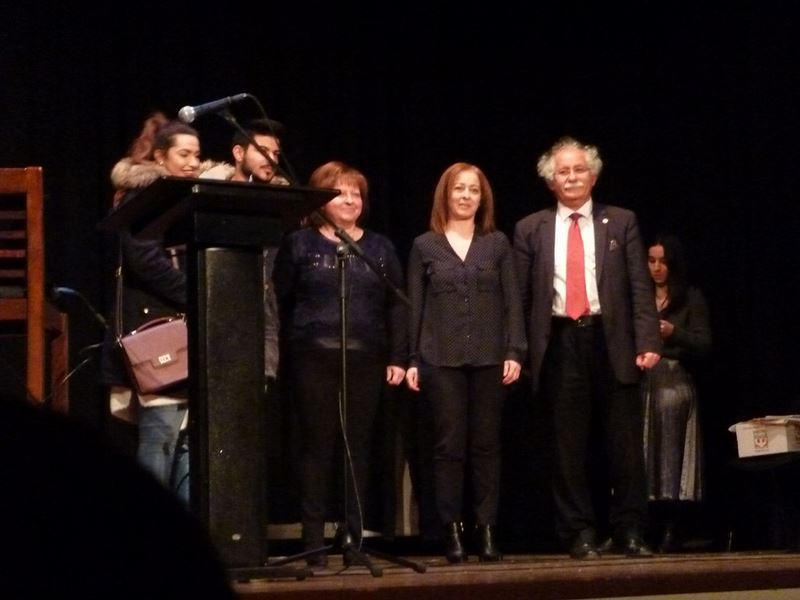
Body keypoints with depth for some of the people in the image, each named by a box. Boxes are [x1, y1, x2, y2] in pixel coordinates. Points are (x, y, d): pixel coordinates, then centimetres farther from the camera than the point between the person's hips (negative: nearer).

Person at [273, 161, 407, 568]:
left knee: (358, 448, 4)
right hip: (314, 359, -2)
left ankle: (354, 536, 9)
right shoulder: (299, 244, 5)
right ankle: (313, 542, 3)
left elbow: (395, 306, 12)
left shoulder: (380, 248, 13)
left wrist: (397, 359, 5)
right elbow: (279, 303, 3)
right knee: (317, 447, -1)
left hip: (365, 359, 3)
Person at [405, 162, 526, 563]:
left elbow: (512, 301, 6)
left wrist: (514, 352, -4)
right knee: (449, 446, -1)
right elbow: (414, 306, 7)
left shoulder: (497, 243, 9)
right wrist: (411, 360, 1)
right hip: (441, 360, -1)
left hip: (489, 359, 1)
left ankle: (486, 530, 6)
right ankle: (452, 530, 3)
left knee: (487, 445, 2)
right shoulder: (425, 246, 7)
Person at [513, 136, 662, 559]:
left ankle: (629, 532, 10)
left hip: (612, 341, 0)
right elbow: (520, 296, 7)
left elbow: (640, 287, 2)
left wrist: (647, 342, -8)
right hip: (561, 344, 0)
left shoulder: (621, 222, 8)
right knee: (569, 446, 4)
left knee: (625, 443, 2)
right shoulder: (530, 230, 9)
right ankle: (579, 534, 11)